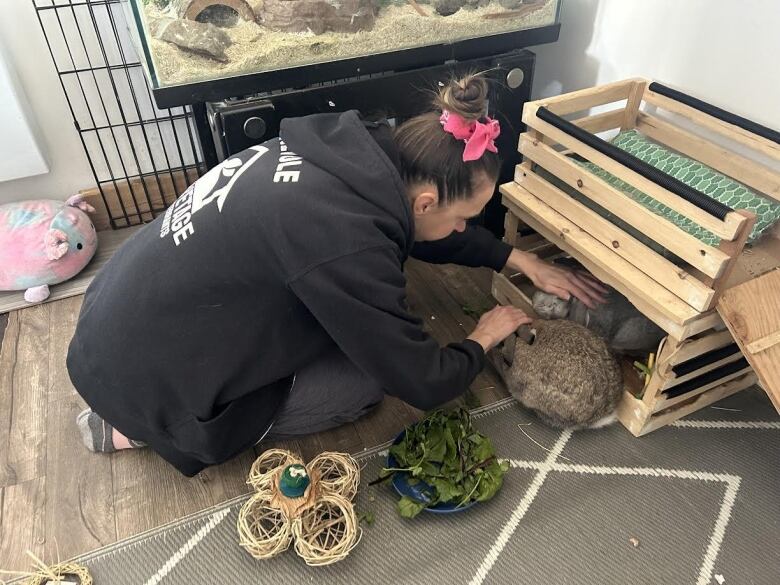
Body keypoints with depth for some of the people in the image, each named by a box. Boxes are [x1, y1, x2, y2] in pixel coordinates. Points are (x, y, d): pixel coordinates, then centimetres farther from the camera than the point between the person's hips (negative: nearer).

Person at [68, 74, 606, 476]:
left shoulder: (355, 151, -8)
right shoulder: (345, 243, -32)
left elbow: (419, 231, 10)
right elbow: (424, 383, -20)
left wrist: (523, 261, 12)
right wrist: (485, 337, -1)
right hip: (144, 371, -8)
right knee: (369, 379, -4)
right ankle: (141, 427, 4)